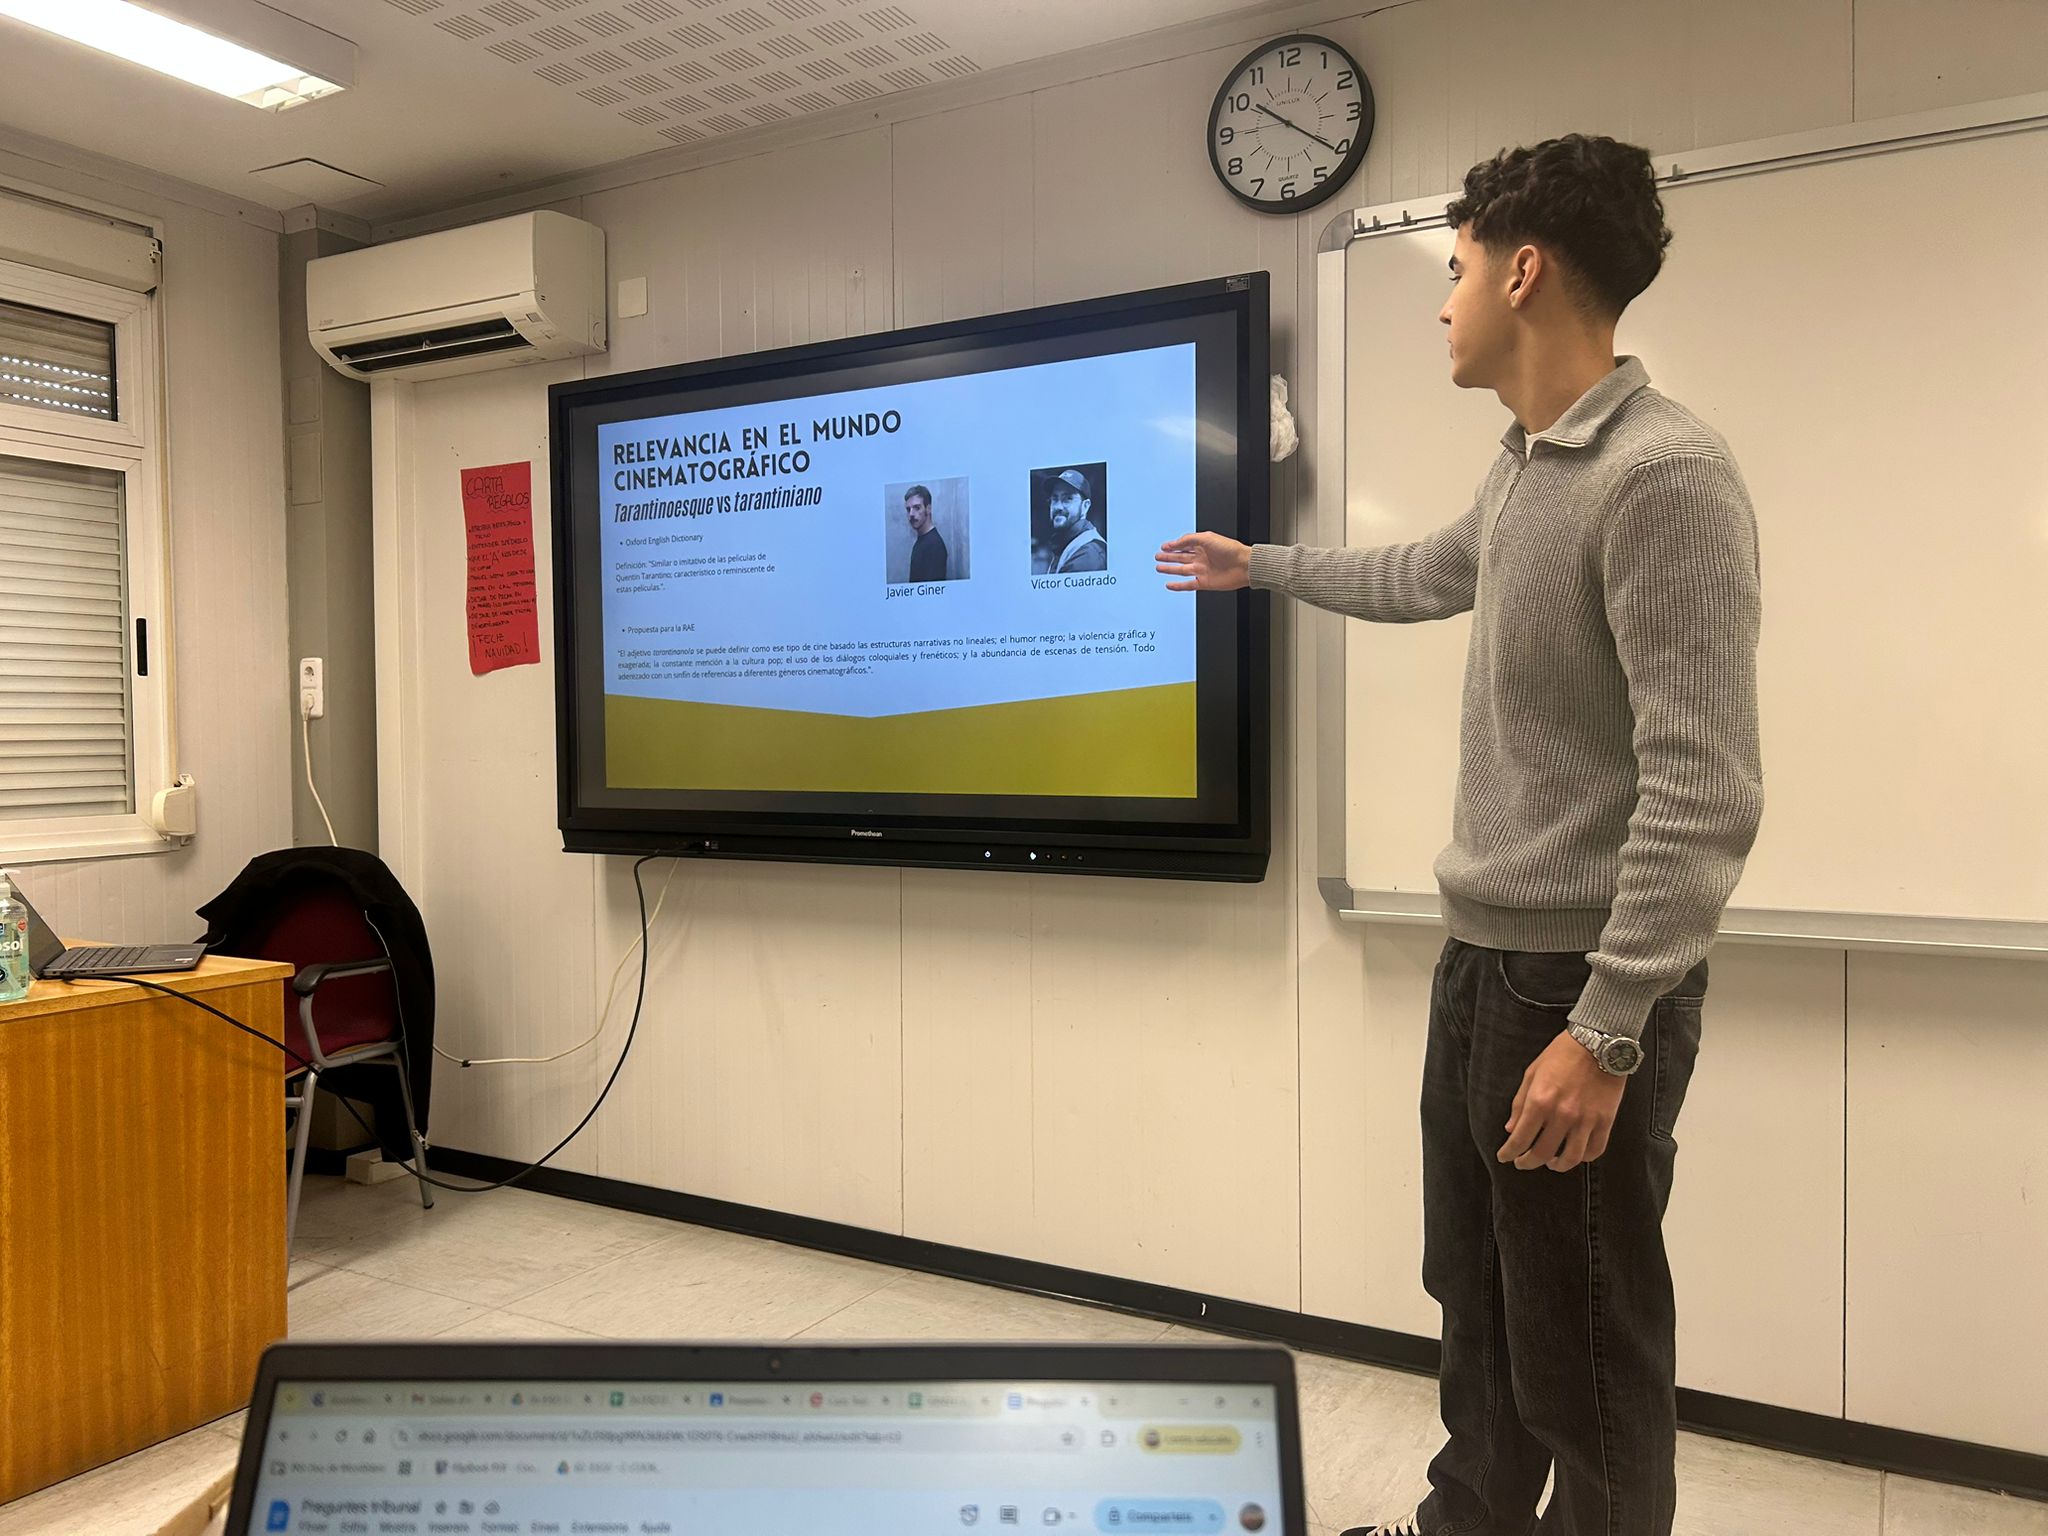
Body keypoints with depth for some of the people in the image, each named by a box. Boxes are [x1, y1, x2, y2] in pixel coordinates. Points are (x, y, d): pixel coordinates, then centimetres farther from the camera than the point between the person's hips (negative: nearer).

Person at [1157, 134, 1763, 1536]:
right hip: (1484, 963, 10)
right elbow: (1420, 577, 33)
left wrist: (1605, 1032, -25)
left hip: (1580, 985, -9)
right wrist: (1257, 564, 43)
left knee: (1583, 1351, 6)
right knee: (1475, 1298, 23)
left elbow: (1705, 790, -25)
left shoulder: (1664, 475, -19)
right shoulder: (1524, 471, 12)